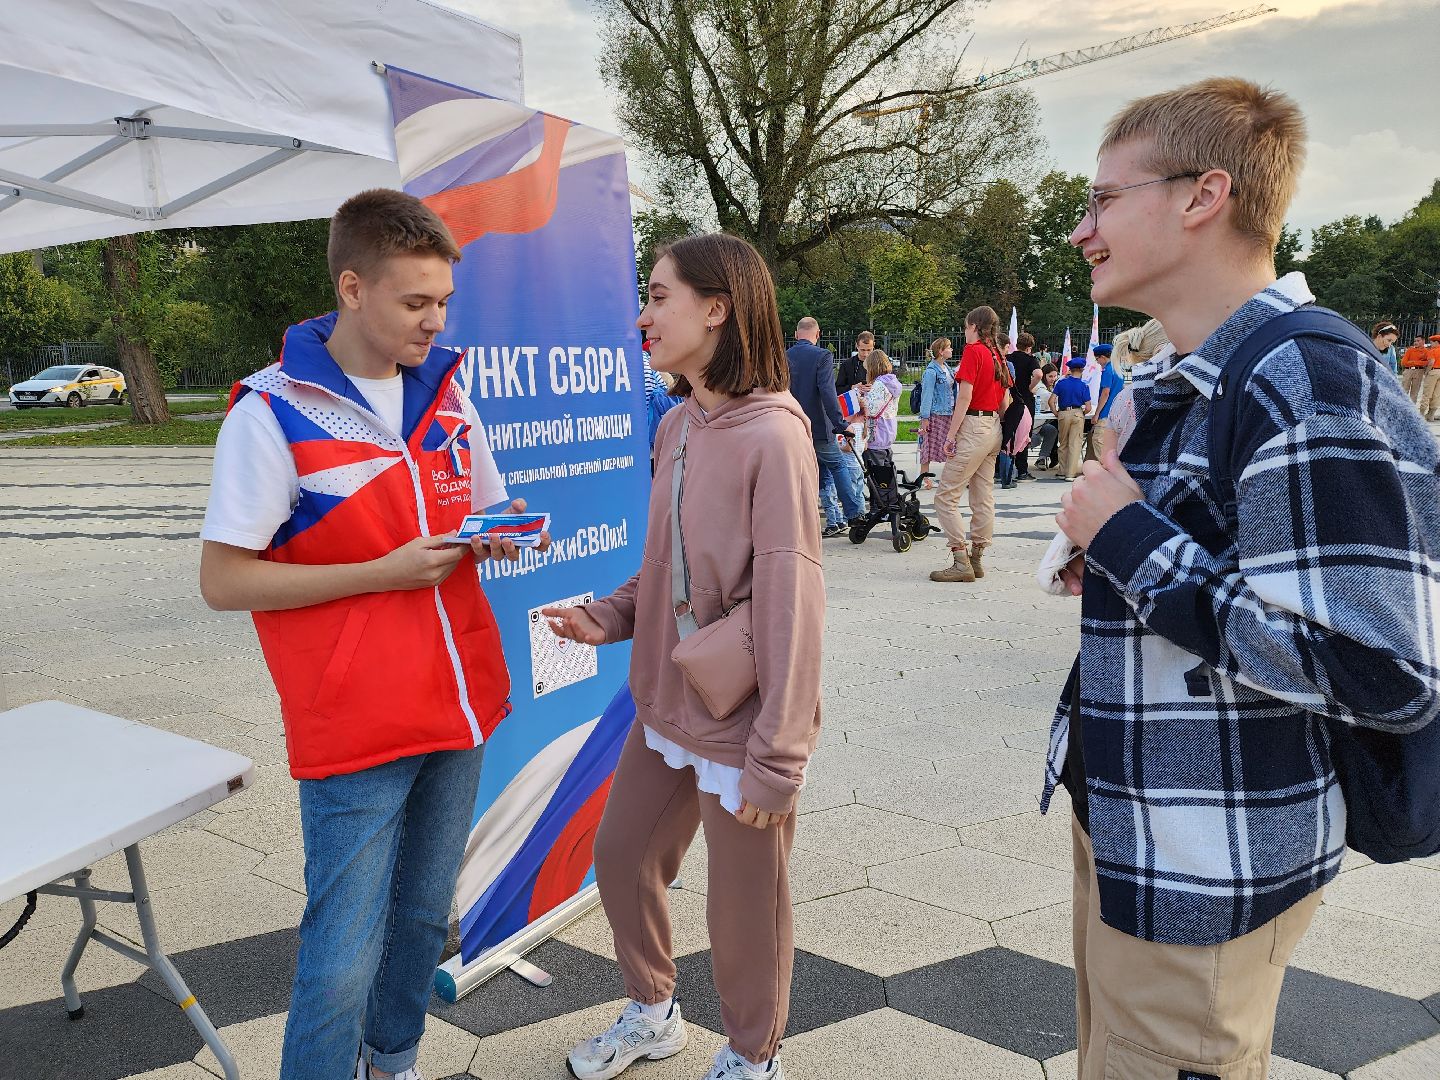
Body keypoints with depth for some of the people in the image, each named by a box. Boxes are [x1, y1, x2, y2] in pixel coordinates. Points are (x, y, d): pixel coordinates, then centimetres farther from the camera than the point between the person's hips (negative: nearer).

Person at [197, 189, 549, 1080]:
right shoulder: (273, 412, -11)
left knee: (426, 916, 19)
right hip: (356, 732, -6)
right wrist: (386, 571, -18)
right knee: (345, 959, 0)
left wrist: (499, 536, -6)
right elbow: (223, 580, -11)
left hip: (461, 705, 6)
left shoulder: (446, 391, 7)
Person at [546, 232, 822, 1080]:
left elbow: (790, 604, -22)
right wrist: (607, 618, -3)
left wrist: (776, 759, -20)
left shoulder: (772, 435, -21)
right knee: (622, 859, 22)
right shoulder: (677, 427, 4)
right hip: (666, 710, 8)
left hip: (741, 730, -8)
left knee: (744, 909, 12)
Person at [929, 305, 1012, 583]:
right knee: (984, 496, 11)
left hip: (973, 426, -9)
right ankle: (976, 558, 16)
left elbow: (964, 396, -16)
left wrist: (951, 434, -15)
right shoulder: (998, 355, 14)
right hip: (994, 429, 9)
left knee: (946, 495, -6)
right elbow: (1006, 400, 15)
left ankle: (961, 562, -9)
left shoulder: (973, 351, -10)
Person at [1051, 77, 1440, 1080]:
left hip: (1205, 874, -9)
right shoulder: (1182, 385, 9)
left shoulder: (1315, 391, -23)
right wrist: (1107, 563, 1)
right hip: (1125, 817, 9)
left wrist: (1134, 544, -24)